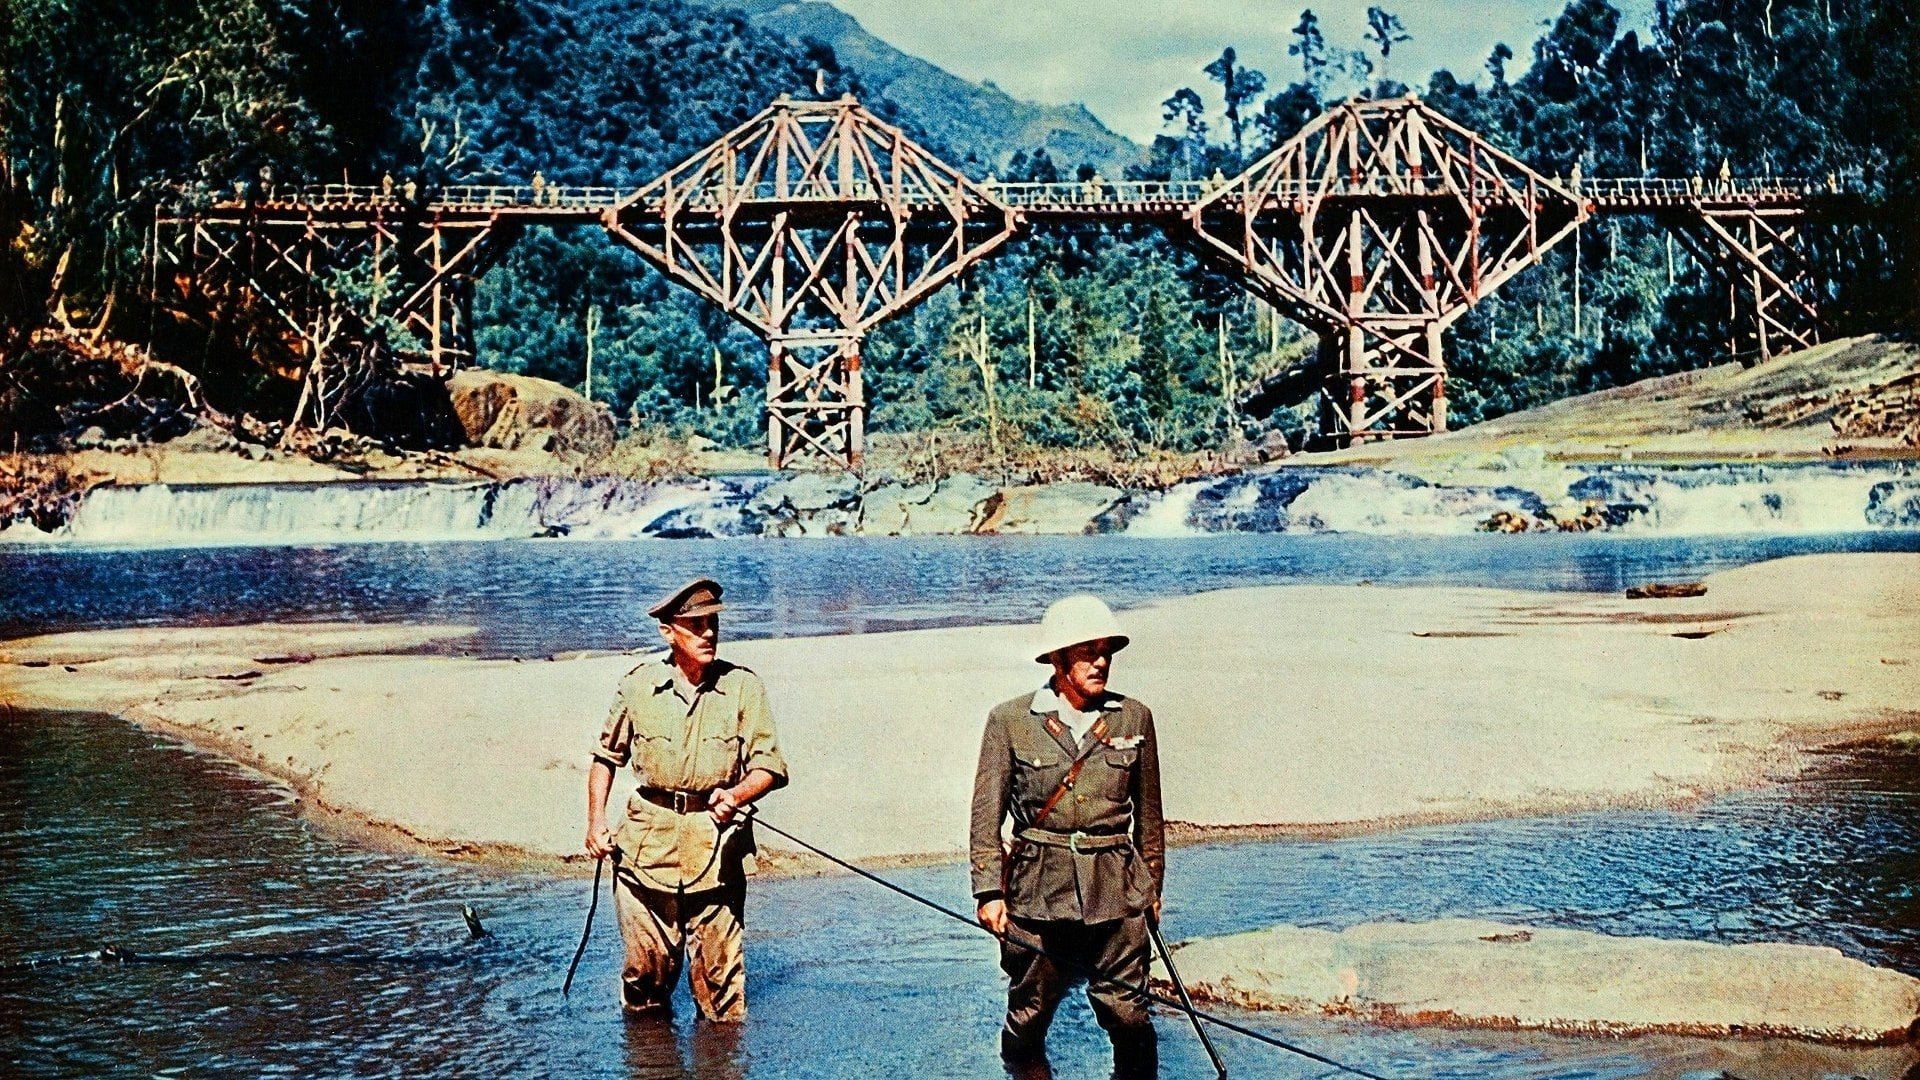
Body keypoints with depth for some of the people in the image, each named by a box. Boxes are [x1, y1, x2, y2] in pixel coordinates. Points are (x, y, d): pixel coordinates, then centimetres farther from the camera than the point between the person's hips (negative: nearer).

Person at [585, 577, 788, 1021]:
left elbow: (771, 766, -2)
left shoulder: (743, 687, -2)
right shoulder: (638, 685, 2)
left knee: (718, 965, -1)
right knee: (647, 963, 8)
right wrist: (595, 820, 9)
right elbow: (606, 756, 16)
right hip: (647, 844, 1)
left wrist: (736, 796, -21)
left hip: (718, 845, -1)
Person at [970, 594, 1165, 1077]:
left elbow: (1148, 813, 13)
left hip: (1117, 893, 1)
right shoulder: (1010, 720, -1)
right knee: (1027, 1019, 5)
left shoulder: (1134, 719, 5)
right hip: (1037, 892, -1)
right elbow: (986, 815, 0)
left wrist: (1152, 885, 16)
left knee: (1128, 1017, -1)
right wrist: (988, 891, -6)